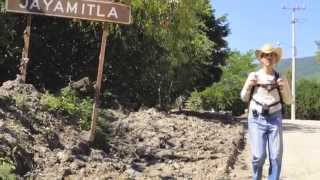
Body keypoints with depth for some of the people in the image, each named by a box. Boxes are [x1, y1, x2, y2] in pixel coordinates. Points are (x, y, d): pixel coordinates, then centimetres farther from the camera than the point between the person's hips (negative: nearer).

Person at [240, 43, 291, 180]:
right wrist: (248, 85, -7)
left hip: (275, 119, 2)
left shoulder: (280, 78, 6)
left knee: (276, 157, -2)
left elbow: (288, 101, 10)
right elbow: (244, 98, 11)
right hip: (256, 119, -1)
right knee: (259, 155, -7)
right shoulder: (253, 76, 4)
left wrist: (285, 87, -7)